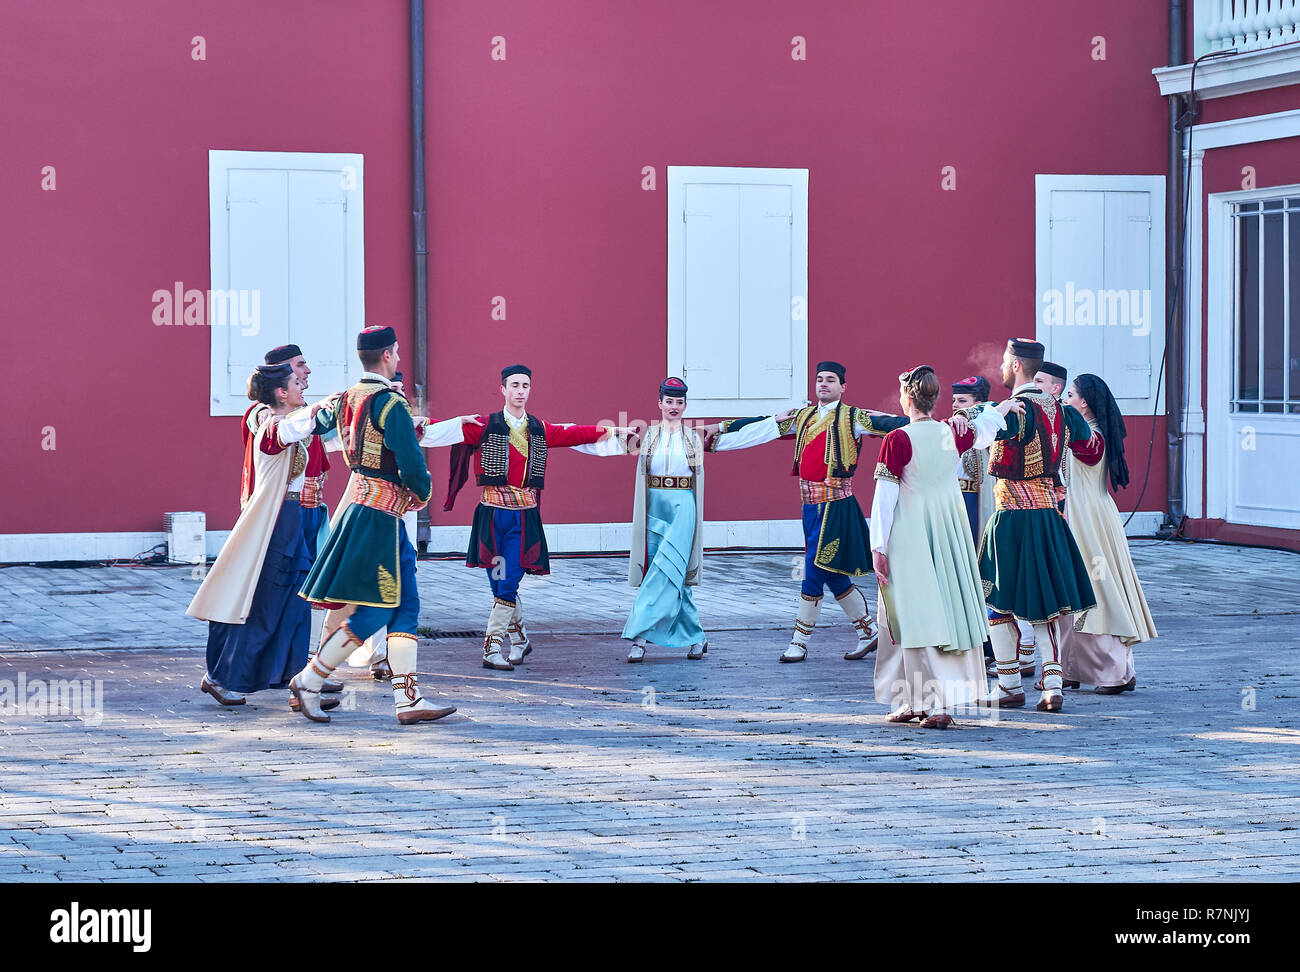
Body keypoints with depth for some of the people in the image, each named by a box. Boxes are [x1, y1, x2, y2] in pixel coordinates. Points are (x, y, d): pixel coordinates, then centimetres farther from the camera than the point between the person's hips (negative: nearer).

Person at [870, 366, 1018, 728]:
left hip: (910, 538, -6)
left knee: (919, 618, -4)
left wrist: (878, 546, -9)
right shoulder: (953, 434, 3)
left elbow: (885, 497, -13)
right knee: (948, 608, 11)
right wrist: (1000, 409, 47)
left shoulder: (898, 440, -14)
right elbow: (982, 430, 26)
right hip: (950, 535, 6)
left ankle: (935, 704, -9)